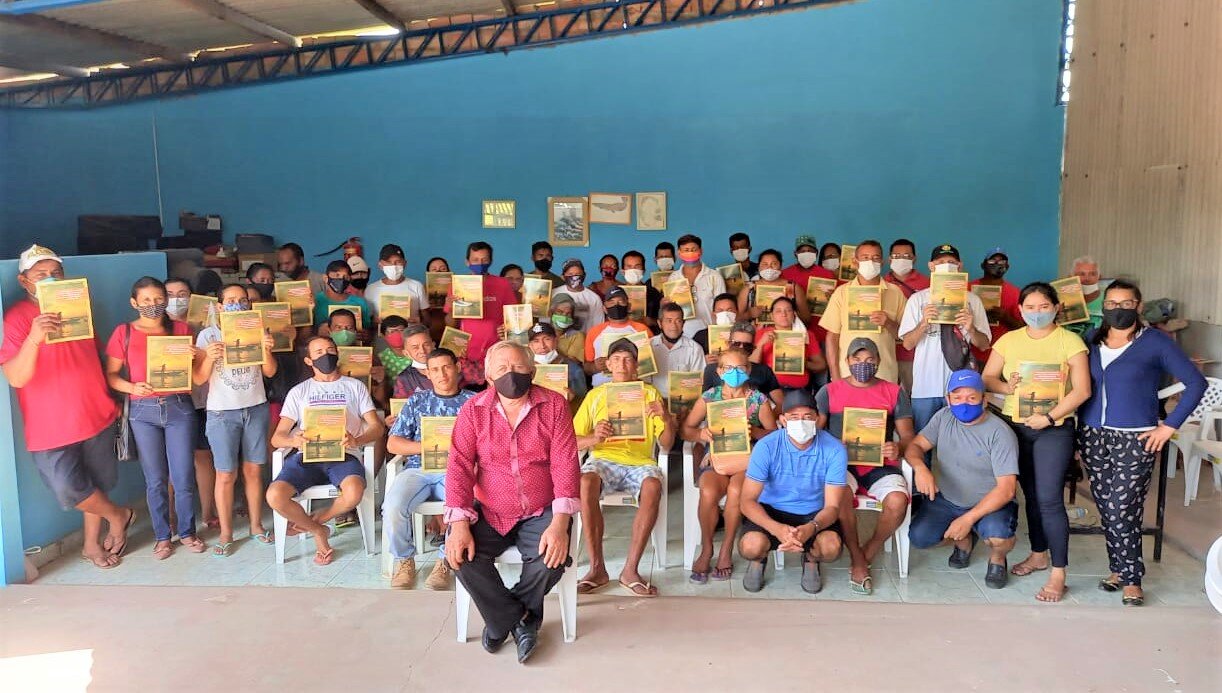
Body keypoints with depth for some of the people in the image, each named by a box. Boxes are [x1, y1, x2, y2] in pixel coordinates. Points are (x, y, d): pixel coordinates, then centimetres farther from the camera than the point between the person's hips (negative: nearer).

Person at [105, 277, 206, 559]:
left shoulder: (181, 329, 6)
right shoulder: (124, 332, 4)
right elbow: (110, 374, 4)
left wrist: (195, 359, -11)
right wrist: (132, 387, -14)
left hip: (179, 407, 0)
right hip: (143, 411, 0)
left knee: (184, 476, 2)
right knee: (155, 479, 7)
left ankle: (187, 531, 19)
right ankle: (162, 535, 21)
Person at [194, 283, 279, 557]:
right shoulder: (208, 335, -3)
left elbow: (270, 372, 1)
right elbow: (199, 379, -5)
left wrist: (266, 351, -17)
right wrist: (209, 358, -23)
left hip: (256, 409, 2)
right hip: (222, 412, -2)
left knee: (253, 471, 7)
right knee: (226, 475, 0)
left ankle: (256, 526, 19)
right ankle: (225, 533, 11)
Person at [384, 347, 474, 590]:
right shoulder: (417, 401, 17)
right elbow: (393, 444, 11)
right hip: (418, 468, 2)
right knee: (393, 507, -28)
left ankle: (445, 560, -9)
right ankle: (404, 560, 0)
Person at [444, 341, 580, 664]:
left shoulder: (553, 405, -5)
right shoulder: (474, 410, -1)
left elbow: (565, 465, -11)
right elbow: (460, 466, -6)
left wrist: (559, 524, -22)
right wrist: (459, 524, -19)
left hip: (542, 513, -1)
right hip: (490, 513, 2)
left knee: (552, 558, -27)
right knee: (459, 552, -24)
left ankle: (504, 618, 6)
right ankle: (519, 619, 0)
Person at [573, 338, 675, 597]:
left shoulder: (650, 394, 17)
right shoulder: (595, 395, 18)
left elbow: (666, 444, 11)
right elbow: (573, 441, 11)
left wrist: (667, 418, -9)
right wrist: (594, 438, -11)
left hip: (640, 461, 0)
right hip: (603, 459, 0)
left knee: (652, 487, -36)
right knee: (585, 482, -35)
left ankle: (631, 569, -27)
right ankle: (597, 568, -26)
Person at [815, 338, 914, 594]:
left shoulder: (894, 392, 14)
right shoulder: (829, 391, 11)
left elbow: (908, 435, 9)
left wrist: (898, 447, -14)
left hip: (881, 465, 1)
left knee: (897, 501, -30)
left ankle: (867, 554, -2)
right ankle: (858, 560, -12)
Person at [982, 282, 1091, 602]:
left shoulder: (1070, 341, -5)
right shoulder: (1009, 340, 6)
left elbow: (1082, 390, -10)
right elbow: (988, 377, 7)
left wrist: (1049, 416, -18)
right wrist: (1008, 387, -14)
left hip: (1055, 429, -4)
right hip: (1016, 427, 4)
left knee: (1049, 499, -10)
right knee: (1031, 494, 16)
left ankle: (1058, 574, -2)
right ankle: (1039, 554, 33)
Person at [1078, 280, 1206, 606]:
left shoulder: (1156, 342, -2)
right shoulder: (1092, 341, 9)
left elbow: (1196, 383, -3)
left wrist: (1170, 425, -7)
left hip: (1134, 440, -4)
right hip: (1092, 435, 4)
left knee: (1121, 511, -6)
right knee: (1106, 509, 9)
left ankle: (1130, 578, 9)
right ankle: (1119, 568, 24)